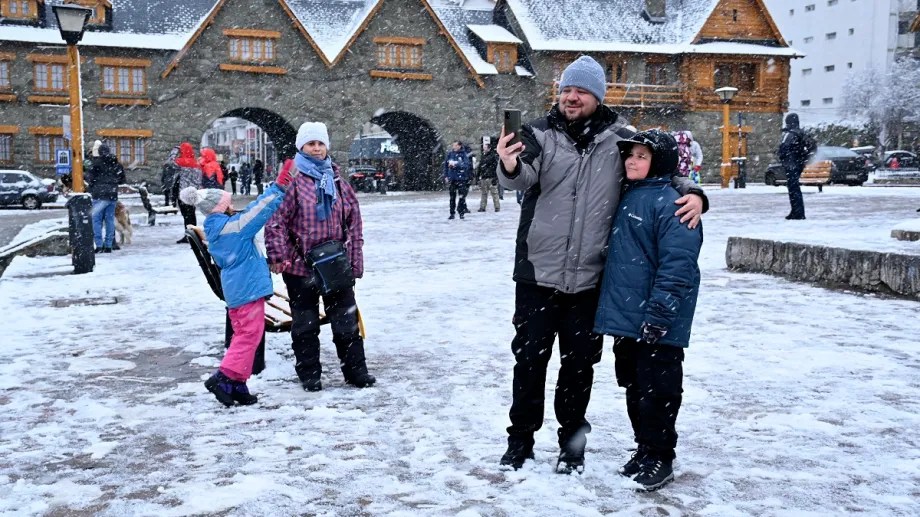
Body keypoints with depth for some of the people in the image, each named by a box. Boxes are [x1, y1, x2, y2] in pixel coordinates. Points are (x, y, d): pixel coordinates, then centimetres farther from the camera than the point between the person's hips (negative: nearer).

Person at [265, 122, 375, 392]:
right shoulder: (292, 180, -7)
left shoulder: (338, 182, 7)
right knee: (305, 324, 9)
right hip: (300, 265, -3)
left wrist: (356, 262, 6)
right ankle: (309, 374, 23)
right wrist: (278, 255, -18)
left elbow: (354, 223, 9)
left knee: (346, 319, 11)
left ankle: (355, 369, 23)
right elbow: (276, 220, -11)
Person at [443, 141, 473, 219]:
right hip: (451, 178, 3)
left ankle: (461, 213, 7)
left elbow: (466, 165, -14)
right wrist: (446, 176, 7)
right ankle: (452, 213, 13)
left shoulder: (464, 154, -4)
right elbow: (446, 165, 11)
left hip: (461, 178, -3)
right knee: (452, 197, 7)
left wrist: (455, 164, -23)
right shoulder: (450, 154, 5)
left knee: (462, 196, -3)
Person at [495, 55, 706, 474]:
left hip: (589, 278, 1)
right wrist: (510, 167, -45)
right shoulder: (540, 134, -3)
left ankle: (572, 443, 30)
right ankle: (520, 440, 25)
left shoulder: (619, 140, 1)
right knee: (529, 358, 8)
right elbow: (524, 176, -21)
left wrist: (692, 193, -12)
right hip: (537, 272, -1)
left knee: (579, 362, 13)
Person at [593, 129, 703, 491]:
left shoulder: (671, 203, -14)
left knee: (657, 390, 2)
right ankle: (644, 448, 31)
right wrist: (611, 305, 21)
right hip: (624, 316, 9)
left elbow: (677, 266, -20)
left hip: (656, 324, -8)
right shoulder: (626, 197, 13)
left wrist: (658, 315, -22)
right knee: (633, 387, 17)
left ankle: (660, 458, 16)